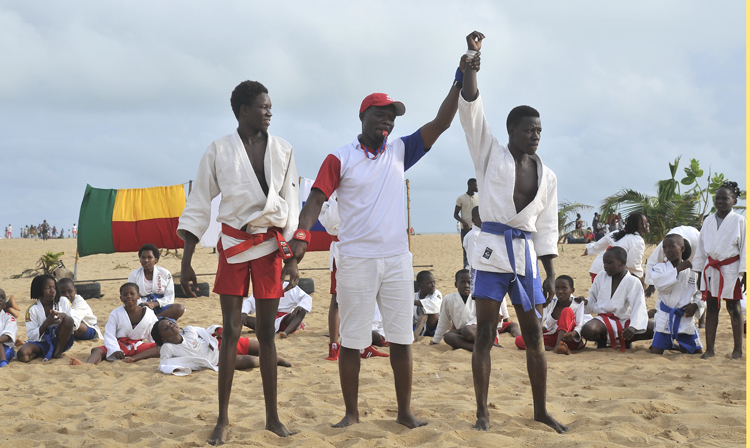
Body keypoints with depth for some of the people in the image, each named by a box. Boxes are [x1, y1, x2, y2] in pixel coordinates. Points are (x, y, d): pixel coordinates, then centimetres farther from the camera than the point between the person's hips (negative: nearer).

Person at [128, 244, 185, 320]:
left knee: (180, 308, -31)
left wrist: (155, 304, -19)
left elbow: (169, 298, 0)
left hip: (160, 306, 1)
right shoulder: (133, 275, 9)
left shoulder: (165, 274, 7)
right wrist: (141, 304, -20)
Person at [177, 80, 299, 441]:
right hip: (233, 242, -1)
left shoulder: (282, 151, 3)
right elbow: (199, 204, -1)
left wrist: (293, 256, 0)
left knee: (267, 331, 6)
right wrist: (186, 262, -5)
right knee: (231, 330, 0)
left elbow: (291, 203, 6)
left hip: (270, 244, 1)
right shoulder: (219, 151, -2)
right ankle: (223, 418, 10)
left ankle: (272, 416, 16)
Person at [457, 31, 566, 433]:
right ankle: (482, 414, 1)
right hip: (492, 251, -4)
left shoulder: (546, 175, 12)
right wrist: (472, 57, -13)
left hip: (526, 256, 4)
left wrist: (551, 275, 6)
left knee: (534, 336, 7)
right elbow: (471, 107, -6)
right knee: (485, 334, -4)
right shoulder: (490, 155, 3)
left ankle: (541, 410, 18)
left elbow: (547, 228, 12)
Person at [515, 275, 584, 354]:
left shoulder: (577, 305, -4)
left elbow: (580, 326, -17)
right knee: (519, 340, -18)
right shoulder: (551, 303, 4)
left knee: (567, 311, -26)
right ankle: (553, 348, -37)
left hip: (570, 341, -4)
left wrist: (574, 333, -39)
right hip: (551, 339, 4)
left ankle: (558, 346, -40)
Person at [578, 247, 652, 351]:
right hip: (604, 318, 1)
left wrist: (633, 327, -32)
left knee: (654, 329, -25)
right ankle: (602, 339, 2)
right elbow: (593, 302, 15)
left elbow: (638, 307, -15)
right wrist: (585, 302, -9)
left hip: (624, 321, -1)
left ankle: (626, 341, 1)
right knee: (587, 331, -34)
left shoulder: (633, 282, -4)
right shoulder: (601, 277, 8)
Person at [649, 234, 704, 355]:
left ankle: (676, 346, 36)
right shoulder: (659, 267, -1)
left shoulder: (693, 270, 2)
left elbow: (702, 293, 9)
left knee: (697, 352, 8)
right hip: (665, 318, -1)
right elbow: (660, 284, -22)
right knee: (655, 352, -5)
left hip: (686, 318, 1)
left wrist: (696, 305, -10)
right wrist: (678, 269, -23)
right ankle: (668, 344, 29)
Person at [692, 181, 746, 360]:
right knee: (711, 308, 6)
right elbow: (701, 247, 13)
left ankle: (738, 349, 15)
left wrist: (744, 274, -9)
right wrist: (699, 271, 12)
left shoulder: (739, 221, -5)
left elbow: (745, 248, -5)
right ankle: (709, 348, 12)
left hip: (731, 269, -4)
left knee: (734, 309, 5)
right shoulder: (708, 221, 7)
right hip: (711, 269, 4)